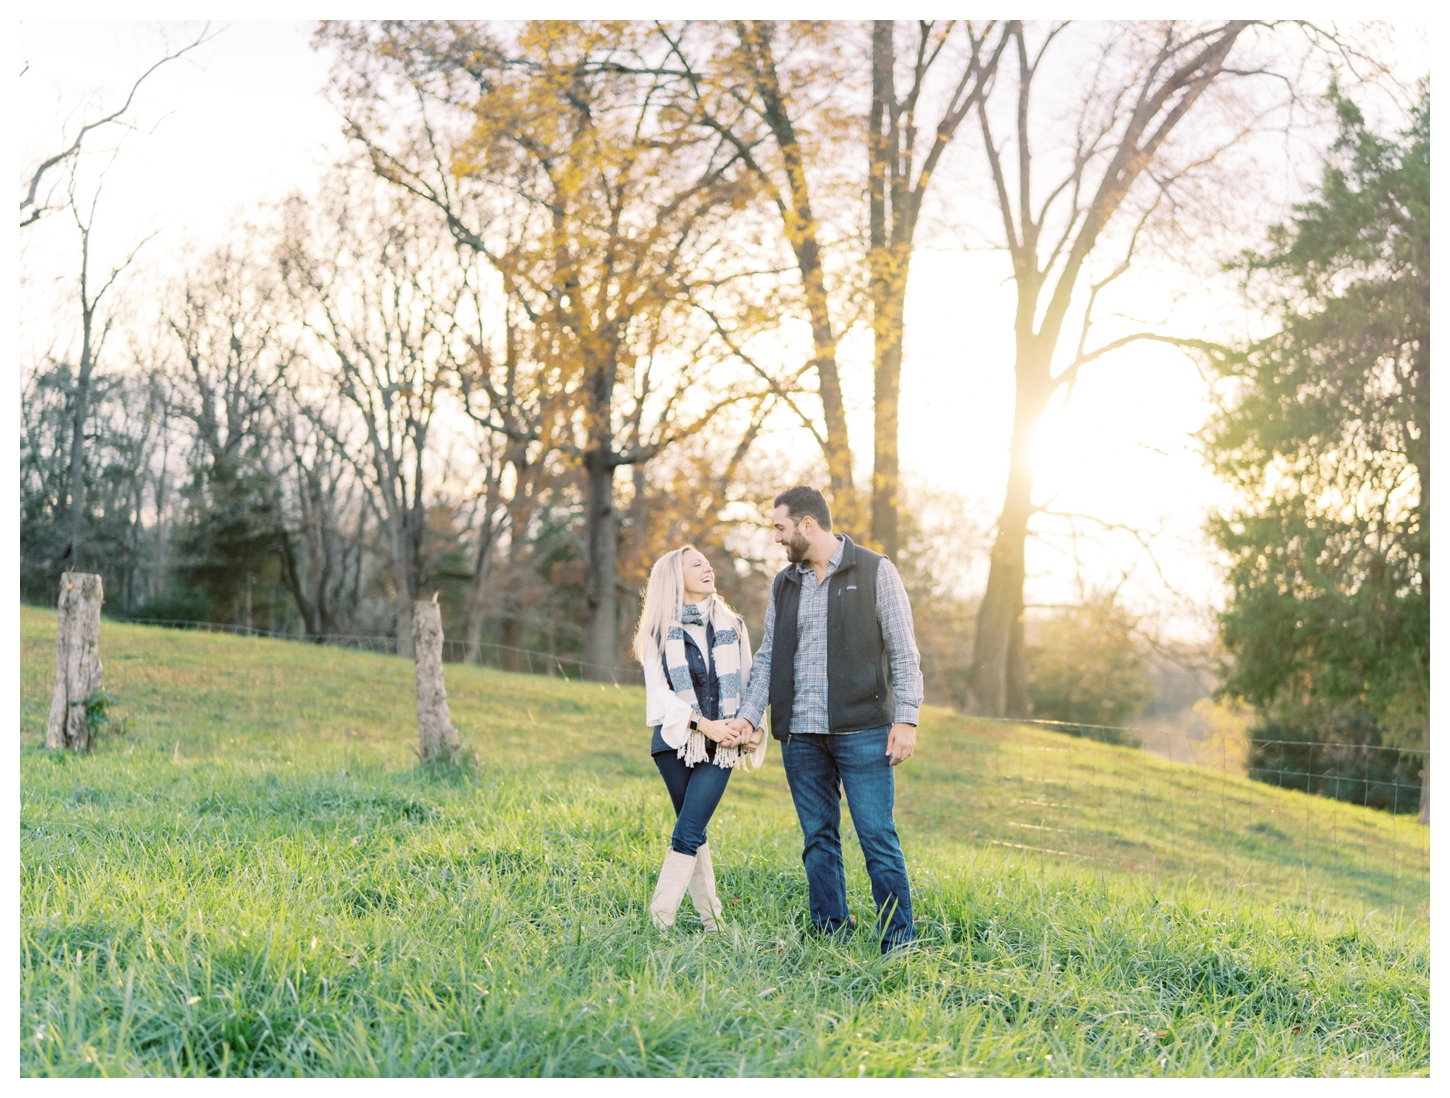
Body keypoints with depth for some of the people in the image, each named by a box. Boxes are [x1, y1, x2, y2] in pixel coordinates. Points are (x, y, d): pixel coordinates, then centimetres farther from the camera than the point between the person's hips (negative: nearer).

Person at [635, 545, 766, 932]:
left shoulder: (732, 626, 12)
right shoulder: (659, 632, 4)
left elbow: (747, 684, 14)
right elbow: (659, 691, -4)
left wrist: (755, 727, -4)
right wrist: (703, 723, -15)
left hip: (721, 746, 0)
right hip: (677, 740, 0)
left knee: (687, 833, -11)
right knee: (694, 833, 5)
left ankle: (660, 922, -12)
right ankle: (712, 922, 14)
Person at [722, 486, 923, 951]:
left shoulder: (874, 571, 0)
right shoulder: (784, 584, 14)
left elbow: (903, 651, -2)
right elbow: (768, 656, 16)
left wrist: (906, 718, -10)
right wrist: (749, 715, 3)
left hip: (861, 731, -5)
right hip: (801, 735, 5)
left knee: (877, 837, -6)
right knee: (818, 838, 8)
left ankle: (899, 943, 1)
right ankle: (831, 939, 15)